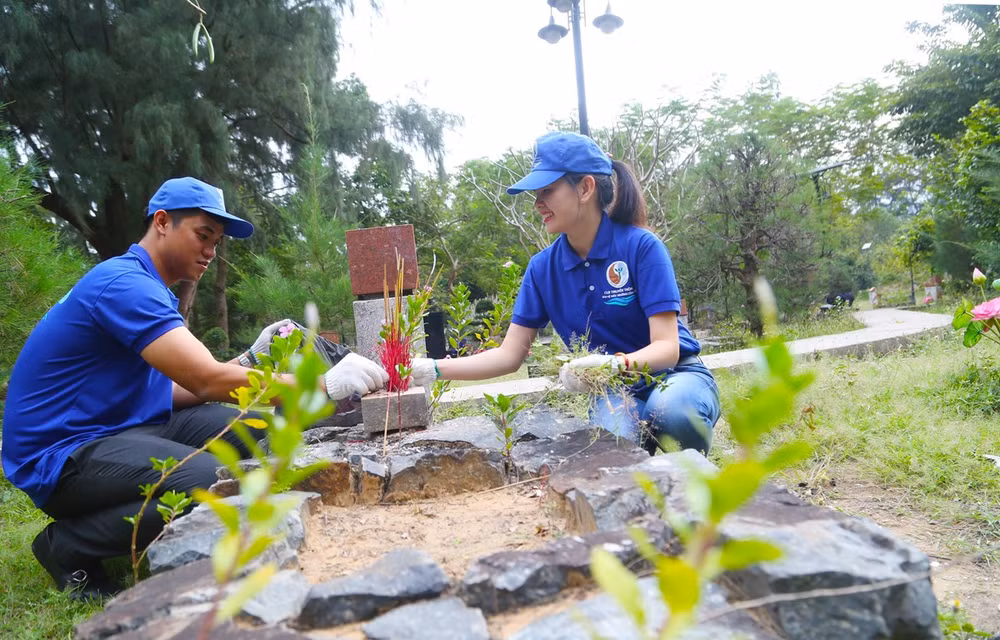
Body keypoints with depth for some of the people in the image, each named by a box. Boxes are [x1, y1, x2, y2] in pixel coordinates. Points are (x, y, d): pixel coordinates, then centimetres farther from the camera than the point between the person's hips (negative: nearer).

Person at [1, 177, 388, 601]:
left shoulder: (149, 289, 13)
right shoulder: (124, 283, -19)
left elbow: (174, 391, 9)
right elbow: (207, 381, -28)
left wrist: (250, 359, -4)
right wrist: (326, 385, -27)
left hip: (120, 428, 10)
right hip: (61, 455, -9)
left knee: (254, 433, -1)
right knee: (218, 484, -30)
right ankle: (70, 545, -8)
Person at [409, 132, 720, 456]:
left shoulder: (641, 246, -15)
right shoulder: (542, 267, -2)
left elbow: (667, 347, -20)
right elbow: (509, 355, -3)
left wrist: (616, 364, -41)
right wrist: (432, 369, -15)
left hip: (675, 376, -2)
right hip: (616, 393, 2)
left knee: (669, 408, -38)